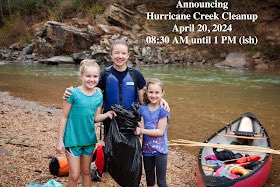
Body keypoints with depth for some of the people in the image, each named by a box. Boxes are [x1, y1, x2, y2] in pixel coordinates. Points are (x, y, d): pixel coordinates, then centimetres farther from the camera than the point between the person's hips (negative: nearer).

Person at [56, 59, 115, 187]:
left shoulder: (99, 95, -1)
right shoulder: (74, 93, -16)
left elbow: (95, 117, 6)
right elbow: (64, 117, -11)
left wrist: (107, 114, -14)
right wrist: (59, 140, -11)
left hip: (89, 139, 5)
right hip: (73, 139, -5)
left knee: (86, 172, 18)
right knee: (74, 175, 1)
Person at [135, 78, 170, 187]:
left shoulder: (163, 111, -12)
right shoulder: (142, 109, 0)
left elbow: (160, 132, -16)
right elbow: (141, 128, -6)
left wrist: (142, 130, -19)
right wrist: (137, 125, -28)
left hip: (160, 150, -4)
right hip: (147, 149, 4)